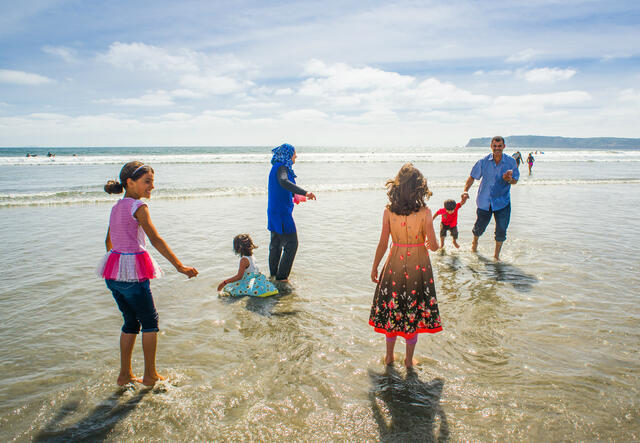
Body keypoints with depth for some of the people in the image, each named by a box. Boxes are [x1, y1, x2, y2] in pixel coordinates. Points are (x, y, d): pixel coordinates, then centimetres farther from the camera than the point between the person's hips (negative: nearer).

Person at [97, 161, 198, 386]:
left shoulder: (117, 207, 12)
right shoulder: (138, 206, -12)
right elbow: (155, 239, -21)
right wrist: (180, 266, -25)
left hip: (113, 272, 8)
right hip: (133, 272, -8)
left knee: (131, 321, 18)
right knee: (150, 321, 7)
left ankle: (125, 375, 23)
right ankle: (150, 375, 15)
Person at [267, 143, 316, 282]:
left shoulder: (277, 167, 14)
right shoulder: (281, 168, -17)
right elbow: (284, 182, -38)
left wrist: (295, 195, 40)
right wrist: (305, 193, -45)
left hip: (274, 211, 10)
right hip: (282, 212, -10)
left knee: (276, 243, 19)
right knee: (291, 244, -3)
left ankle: (273, 273, 31)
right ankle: (281, 276, 2)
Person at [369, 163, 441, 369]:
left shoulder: (389, 211, -10)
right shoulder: (425, 212, -15)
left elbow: (383, 244, -6)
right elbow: (433, 245, -12)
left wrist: (374, 267, 7)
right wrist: (432, 243, 12)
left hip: (395, 263, 1)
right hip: (418, 266, -1)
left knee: (392, 308, 17)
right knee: (414, 311, 13)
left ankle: (389, 356, 30)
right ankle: (409, 359, 25)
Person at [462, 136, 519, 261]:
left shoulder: (511, 162, -5)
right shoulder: (483, 161, -6)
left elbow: (515, 180, 1)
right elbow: (472, 177, 0)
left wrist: (508, 179, -23)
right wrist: (465, 190, -14)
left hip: (502, 201, 0)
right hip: (484, 201, 0)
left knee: (501, 229, -3)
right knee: (480, 227, 9)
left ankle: (496, 254, 19)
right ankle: (475, 241, 44)